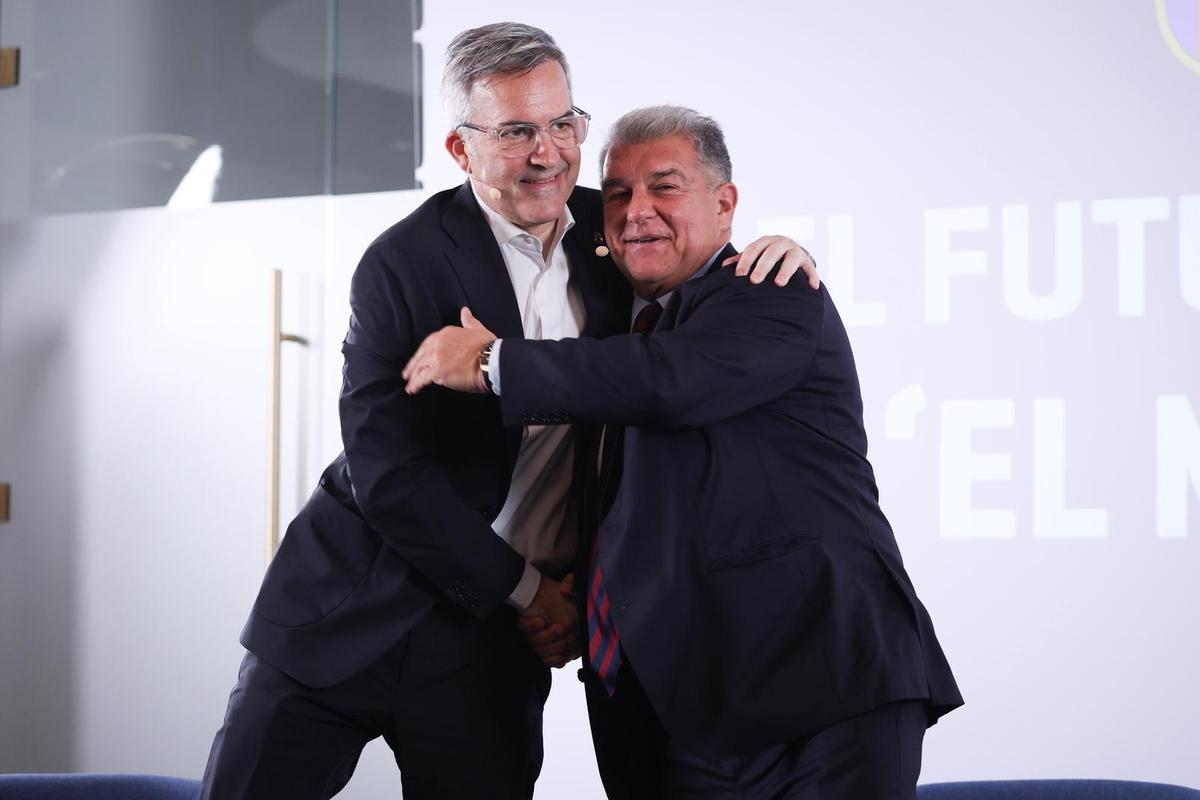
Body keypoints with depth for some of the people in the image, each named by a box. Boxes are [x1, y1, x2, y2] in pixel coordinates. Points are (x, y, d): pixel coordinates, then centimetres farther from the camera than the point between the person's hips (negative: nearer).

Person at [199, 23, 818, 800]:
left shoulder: (608, 232, 2)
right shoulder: (404, 263, -13)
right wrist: (524, 586, -11)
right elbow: (387, 474, -15)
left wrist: (773, 253, -8)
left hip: (491, 632, 4)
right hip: (359, 605, -3)